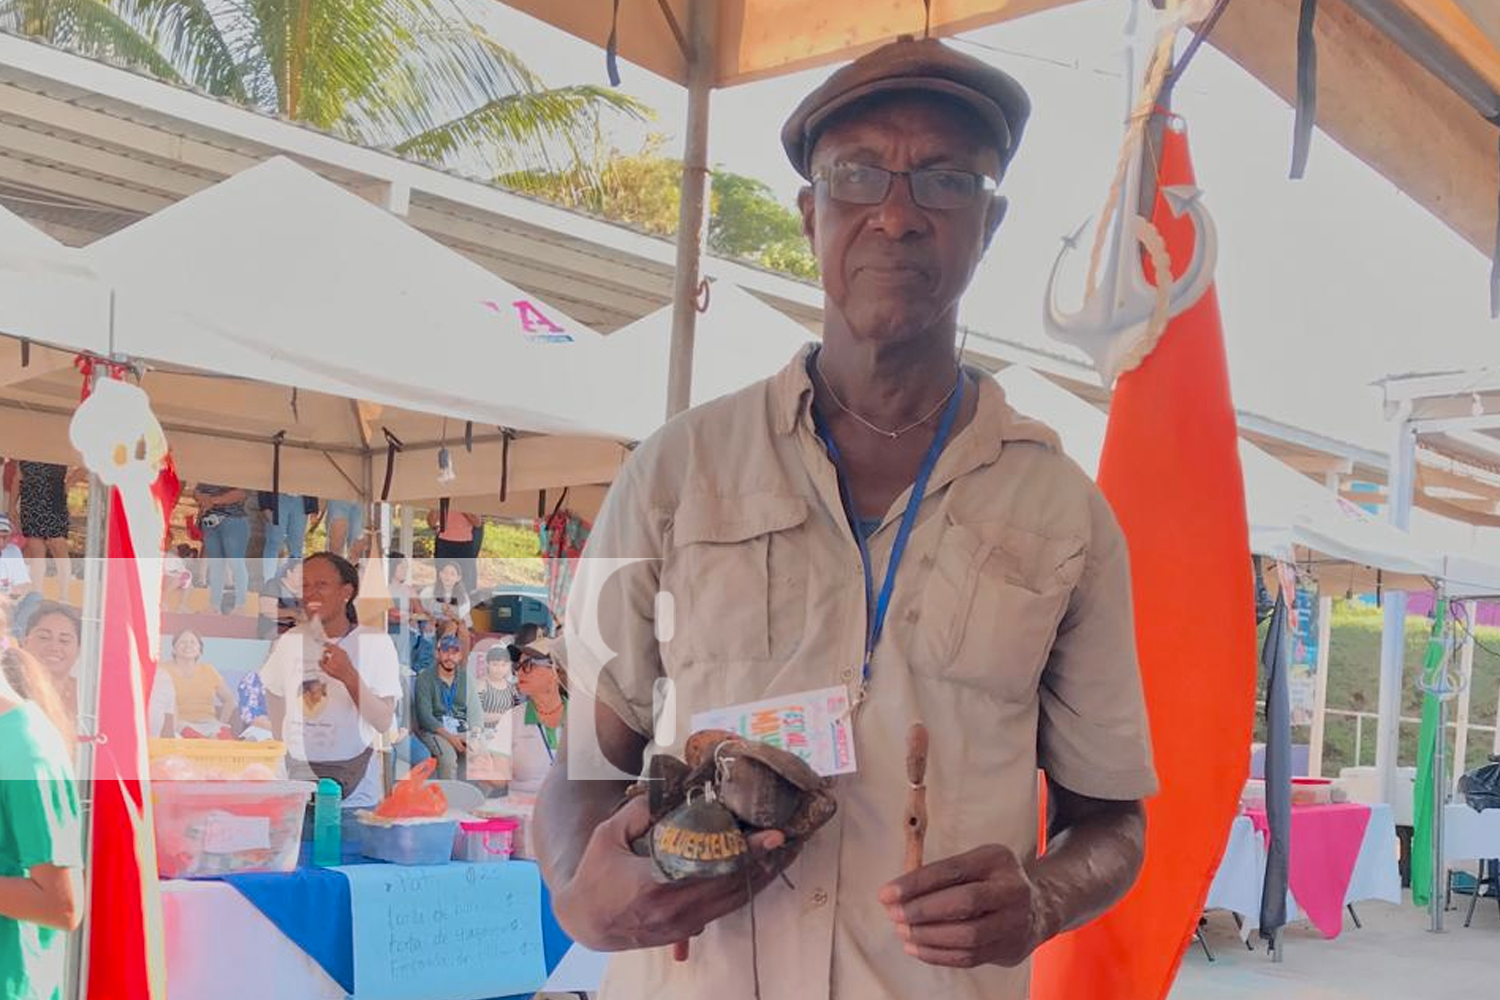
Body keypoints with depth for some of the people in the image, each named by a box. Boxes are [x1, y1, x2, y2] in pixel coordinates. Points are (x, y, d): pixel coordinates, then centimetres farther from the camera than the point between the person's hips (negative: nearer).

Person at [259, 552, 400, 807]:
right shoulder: (288, 642, -2)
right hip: (299, 772, 2)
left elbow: (384, 723, -15)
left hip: (356, 776, -2)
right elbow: (275, 702, 12)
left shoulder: (376, 642, -11)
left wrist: (350, 677, -27)